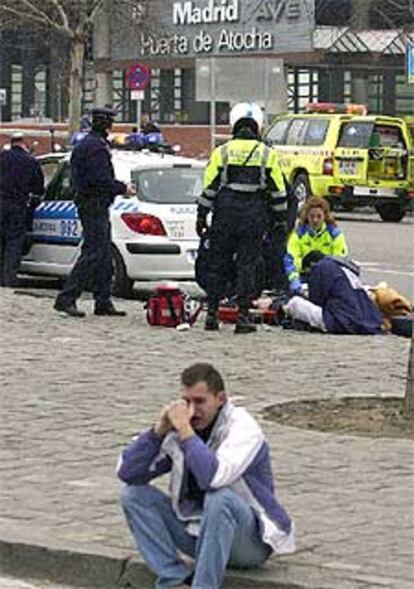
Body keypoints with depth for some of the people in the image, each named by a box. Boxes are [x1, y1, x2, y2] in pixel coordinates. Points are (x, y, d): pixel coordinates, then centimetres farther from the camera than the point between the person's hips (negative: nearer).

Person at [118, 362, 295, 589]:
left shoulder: (243, 428, -18)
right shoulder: (178, 427, -1)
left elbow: (214, 477, -37)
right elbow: (127, 472, -4)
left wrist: (185, 430, -30)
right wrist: (159, 431, -16)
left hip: (252, 540, -6)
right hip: (197, 529, 7)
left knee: (219, 498, -38)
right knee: (134, 494, -7)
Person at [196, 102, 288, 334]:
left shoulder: (222, 152, 1)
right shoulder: (267, 154, 2)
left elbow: (209, 188, 1)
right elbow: (278, 192, 4)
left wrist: (202, 217, 8)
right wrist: (281, 221, 11)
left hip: (225, 215, 0)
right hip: (254, 217, 0)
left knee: (217, 265, 9)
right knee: (247, 267, 1)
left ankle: (212, 314, 11)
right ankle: (244, 316, -3)